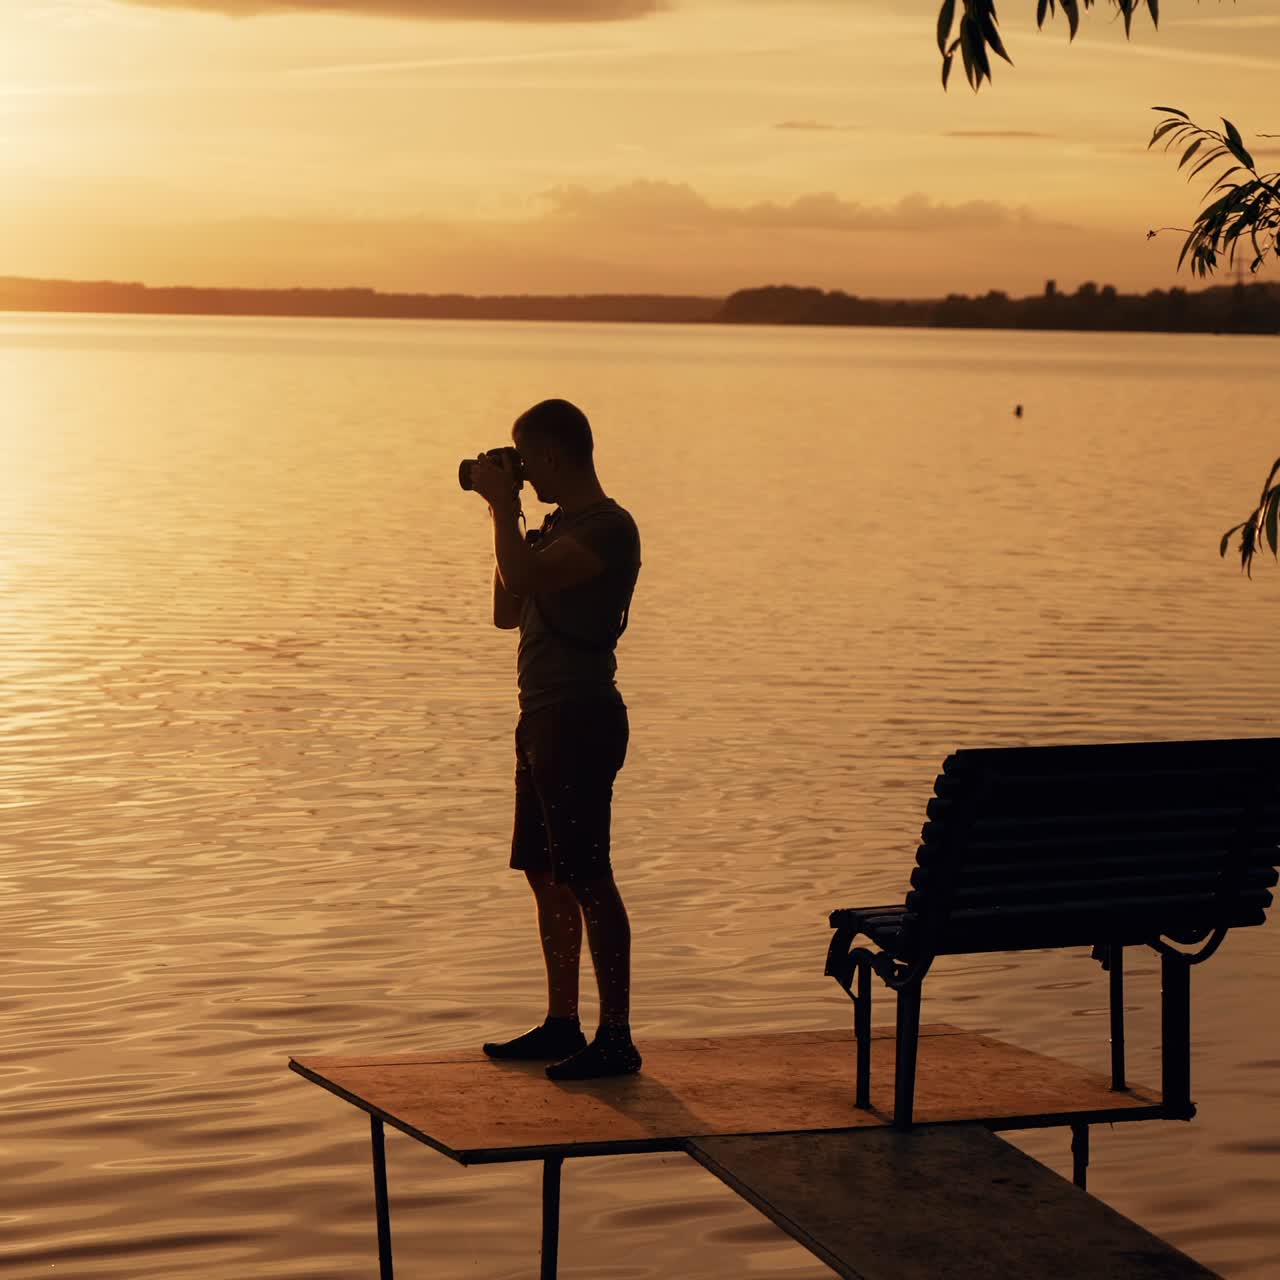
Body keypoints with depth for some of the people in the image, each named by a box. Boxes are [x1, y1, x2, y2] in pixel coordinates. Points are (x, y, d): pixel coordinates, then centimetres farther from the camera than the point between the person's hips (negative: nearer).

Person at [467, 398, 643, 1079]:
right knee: (546, 874, 13)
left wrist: (502, 505, -13)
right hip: (543, 717, 10)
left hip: (580, 719, -10)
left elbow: (524, 578, -26)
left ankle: (616, 1039, -5)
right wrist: (504, 512, 17)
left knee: (587, 880, -9)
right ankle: (561, 1026, 22)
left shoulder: (607, 527, -14)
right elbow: (508, 612, 21)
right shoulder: (559, 527, 17)